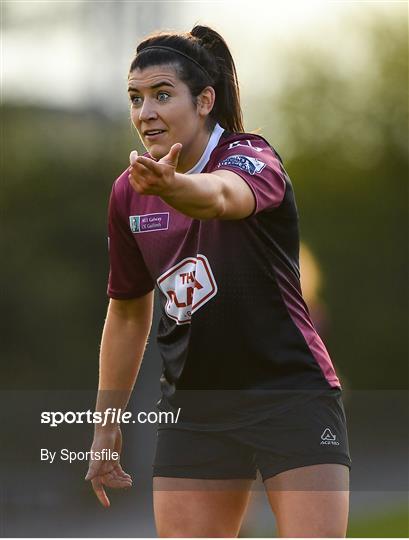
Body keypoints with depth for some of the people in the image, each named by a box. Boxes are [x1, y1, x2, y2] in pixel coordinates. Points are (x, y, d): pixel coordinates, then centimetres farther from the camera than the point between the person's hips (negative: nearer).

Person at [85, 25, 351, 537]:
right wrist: (107, 421, 16)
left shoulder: (252, 158, -15)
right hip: (192, 410, 5)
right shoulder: (129, 193, 3)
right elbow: (128, 311, 16)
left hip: (291, 396, -5)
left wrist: (172, 185, -64)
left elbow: (220, 195, -42)